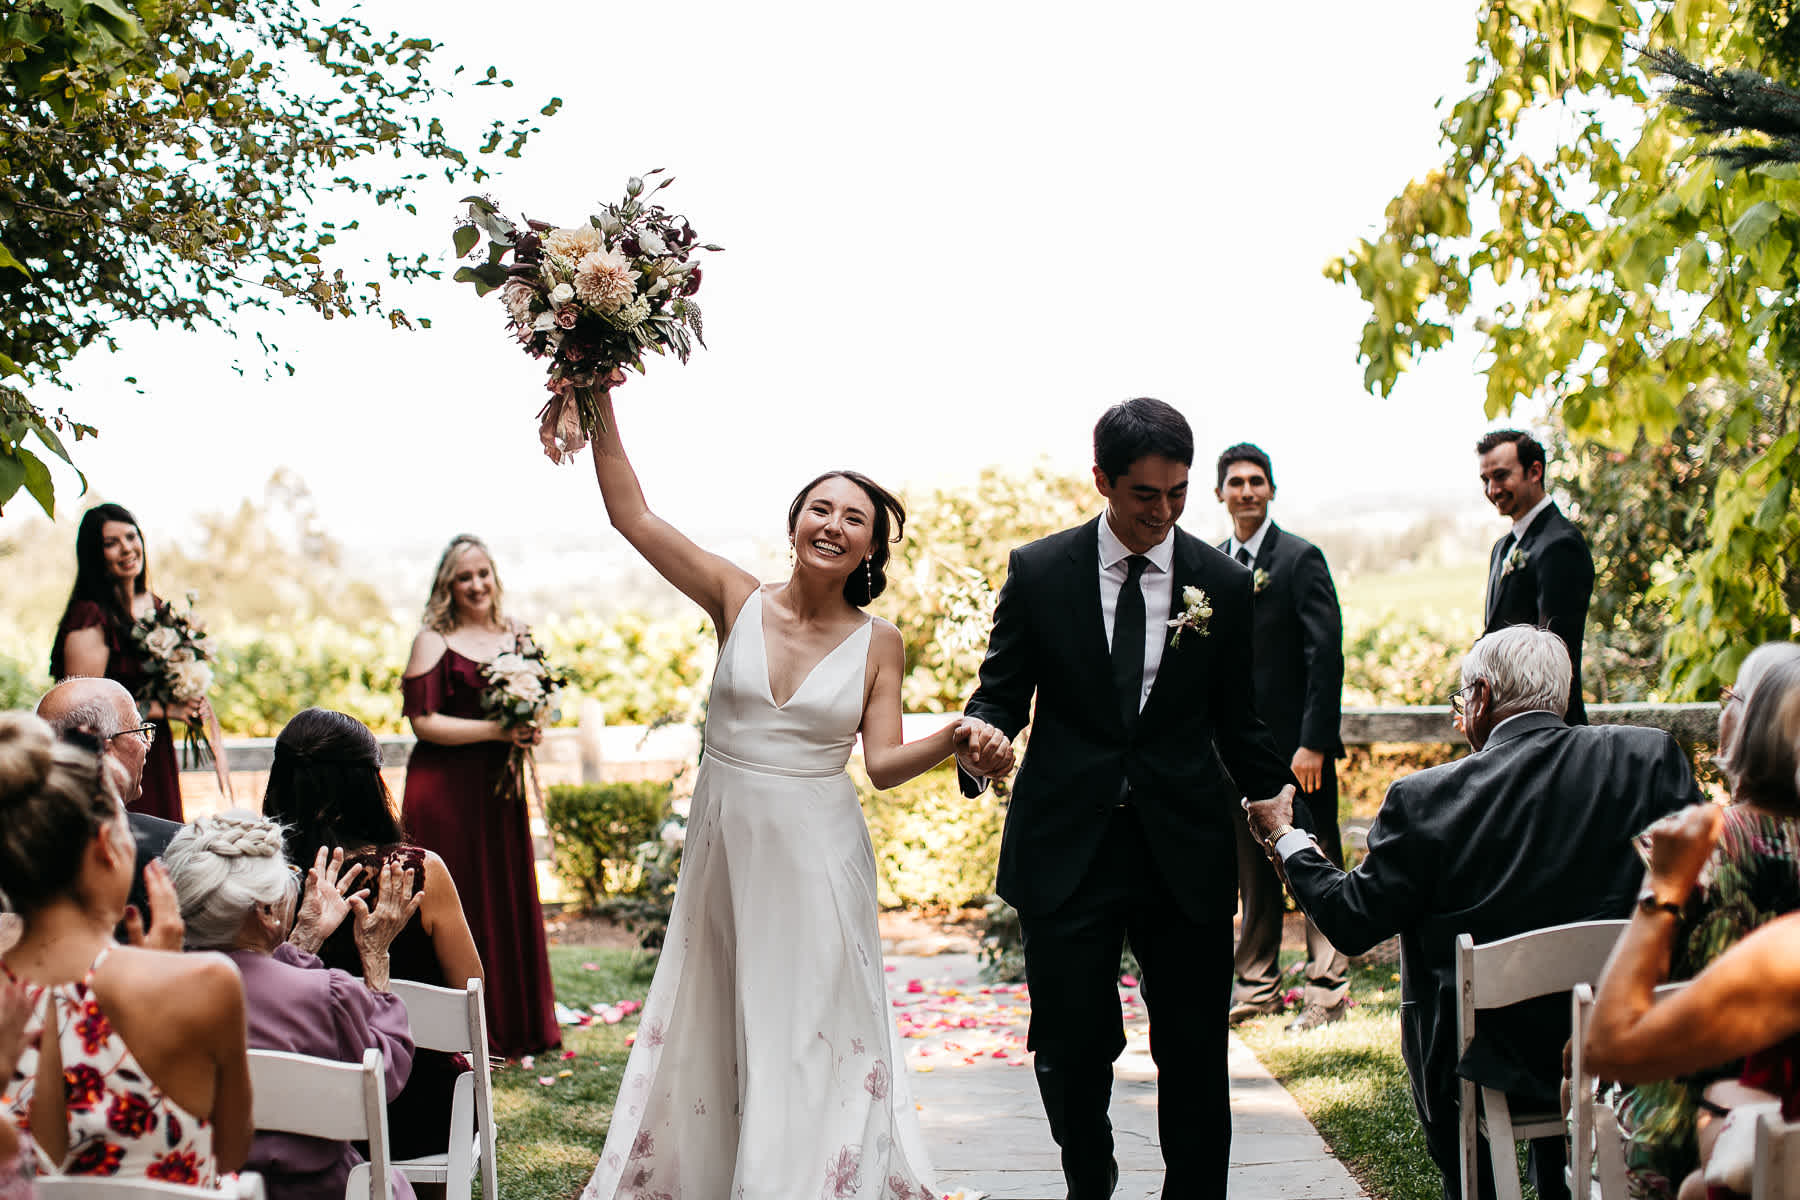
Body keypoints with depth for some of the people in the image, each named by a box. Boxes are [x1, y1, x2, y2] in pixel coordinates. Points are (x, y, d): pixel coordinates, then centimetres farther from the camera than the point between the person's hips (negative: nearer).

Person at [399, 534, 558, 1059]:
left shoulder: (516, 636, 10)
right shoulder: (433, 641, -7)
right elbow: (423, 720, -13)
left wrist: (532, 728, -2)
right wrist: (495, 730, -18)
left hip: (500, 788, 6)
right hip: (446, 792, -6)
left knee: (510, 901, 10)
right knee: (456, 908, -1)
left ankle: (516, 1026, 22)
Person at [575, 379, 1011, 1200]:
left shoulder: (878, 643, -3)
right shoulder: (737, 600, -2)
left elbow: (884, 763, -6)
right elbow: (630, 513, -6)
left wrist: (956, 737, -25)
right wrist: (601, 397, -12)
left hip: (816, 855, -1)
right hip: (725, 844, 2)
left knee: (812, 1038, 3)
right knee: (713, 1032, 12)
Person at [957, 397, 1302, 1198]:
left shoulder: (1222, 583, 4)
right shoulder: (1037, 572, 0)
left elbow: (1238, 722, 10)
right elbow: (1000, 694, 3)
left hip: (1185, 853, 1)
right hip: (1066, 851, 0)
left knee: (1196, 1056, 2)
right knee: (1070, 1051, 7)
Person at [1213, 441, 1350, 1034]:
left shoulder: (1300, 558, -8)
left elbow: (1327, 655, -13)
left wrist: (1313, 743, -18)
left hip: (1296, 745, -6)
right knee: (1252, 869, 13)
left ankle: (1328, 990, 8)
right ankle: (1257, 984, 22)